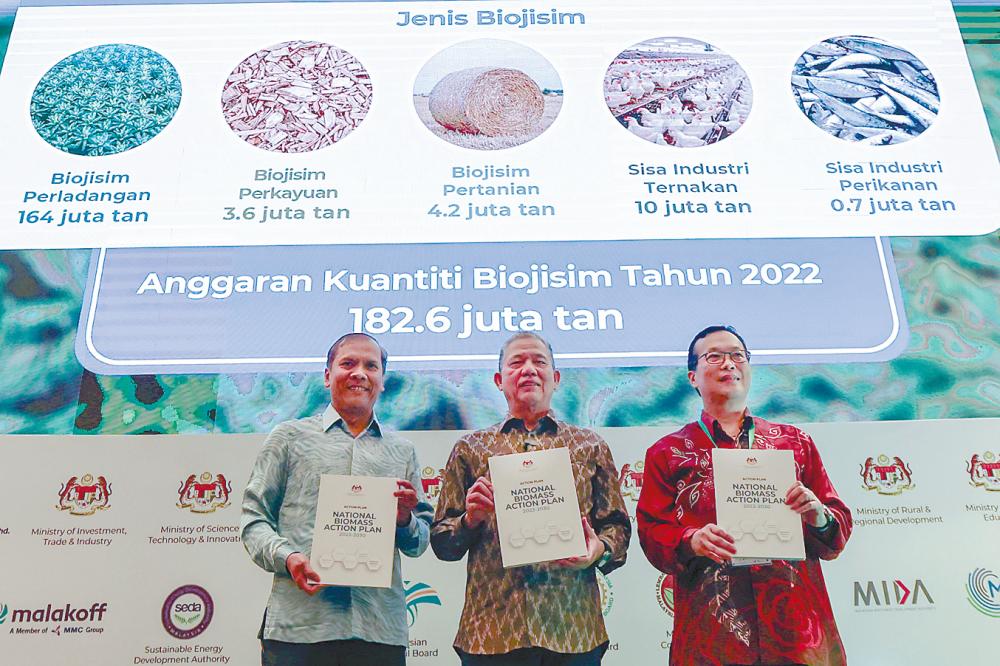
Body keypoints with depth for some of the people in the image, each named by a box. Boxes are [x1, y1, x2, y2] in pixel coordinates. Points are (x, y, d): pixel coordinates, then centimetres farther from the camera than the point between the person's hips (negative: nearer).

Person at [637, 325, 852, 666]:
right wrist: (692, 541, -18)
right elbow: (652, 533, 1)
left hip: (796, 622, 2)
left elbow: (840, 525, 12)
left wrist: (819, 518, -10)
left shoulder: (795, 442, 13)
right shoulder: (666, 453, 7)